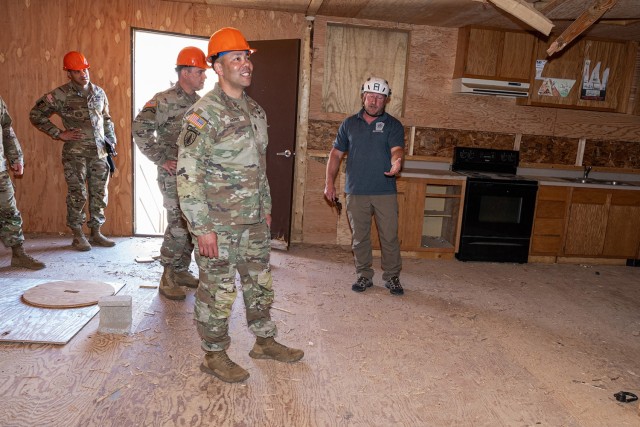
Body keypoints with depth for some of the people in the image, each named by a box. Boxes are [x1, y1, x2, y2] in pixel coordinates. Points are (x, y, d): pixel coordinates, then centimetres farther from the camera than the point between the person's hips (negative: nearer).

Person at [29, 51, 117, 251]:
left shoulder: (99, 92, 11)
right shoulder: (61, 95, -4)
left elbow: (106, 120, 21)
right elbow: (36, 115, 1)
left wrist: (111, 141, 13)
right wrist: (59, 134, -5)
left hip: (99, 152, 5)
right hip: (75, 154, -4)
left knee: (99, 194, 7)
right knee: (77, 196, 0)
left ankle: (96, 233, 18)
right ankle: (78, 236, 11)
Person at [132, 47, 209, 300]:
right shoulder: (165, 100, -11)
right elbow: (140, 129, -17)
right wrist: (160, 159, -15)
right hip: (174, 175, -7)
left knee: (191, 225, 11)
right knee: (178, 225, -7)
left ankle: (181, 270, 25)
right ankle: (168, 279, 7)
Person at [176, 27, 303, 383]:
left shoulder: (255, 110, 11)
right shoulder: (205, 114, -15)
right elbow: (188, 175, -18)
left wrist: (266, 207, 18)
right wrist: (201, 227, -20)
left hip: (254, 221, 8)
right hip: (218, 224, -8)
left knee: (261, 283, 18)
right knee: (218, 291, 5)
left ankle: (265, 341, 36)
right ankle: (215, 355, 24)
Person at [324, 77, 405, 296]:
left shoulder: (393, 125, 3)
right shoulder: (349, 124, 9)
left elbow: (397, 149, -14)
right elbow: (336, 154, 10)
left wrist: (396, 162, -37)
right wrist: (329, 182, 3)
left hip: (385, 191, -2)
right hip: (356, 192, 2)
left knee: (390, 237, 3)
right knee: (359, 237, 10)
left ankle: (392, 277, 18)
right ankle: (364, 275, 24)